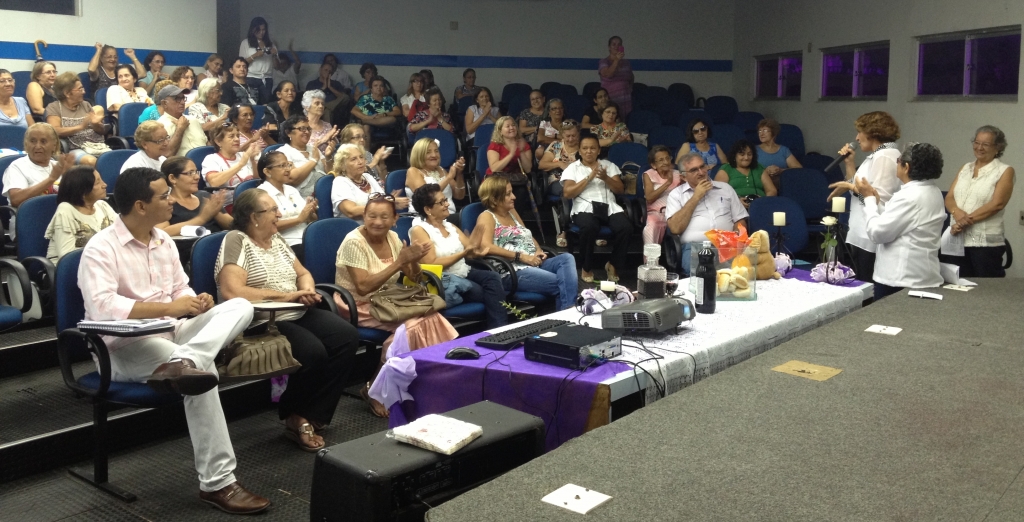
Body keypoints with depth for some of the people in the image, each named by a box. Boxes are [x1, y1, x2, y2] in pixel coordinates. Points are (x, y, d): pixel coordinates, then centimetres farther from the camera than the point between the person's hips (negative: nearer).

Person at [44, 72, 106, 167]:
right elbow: (54, 131, -9)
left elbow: (102, 131, 19)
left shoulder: (86, 105, 21)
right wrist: (81, 127, -16)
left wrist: (96, 124, -4)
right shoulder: (54, 107, 7)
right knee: (90, 161, -39)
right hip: (75, 149, -5)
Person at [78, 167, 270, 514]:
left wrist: (196, 301, -6)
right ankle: (217, 483, -26)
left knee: (240, 306, -13)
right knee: (203, 372, -32)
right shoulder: (101, 248, -12)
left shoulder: (164, 240, 12)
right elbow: (102, 307, -26)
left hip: (170, 333, 8)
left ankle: (182, 362, -42)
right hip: (124, 346, -7)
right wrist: (168, 307, -25)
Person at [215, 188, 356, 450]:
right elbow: (232, 292, -22)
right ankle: (295, 417, -5)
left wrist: (307, 291, -2)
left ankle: (309, 416, -8)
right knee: (313, 351, -31)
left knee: (347, 337, -15)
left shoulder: (276, 239, 15)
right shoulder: (236, 241, -8)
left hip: (297, 314, 8)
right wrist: (286, 296, -17)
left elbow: (303, 273, 23)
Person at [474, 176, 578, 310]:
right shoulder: (487, 217, -3)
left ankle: (568, 311, -31)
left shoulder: (512, 212, 22)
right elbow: (486, 247, -20)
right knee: (562, 283, -23)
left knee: (567, 258, -18)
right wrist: (520, 256, -19)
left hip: (534, 264, 8)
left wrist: (538, 251, 5)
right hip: (511, 271, -8)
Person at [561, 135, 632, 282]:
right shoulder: (572, 168, 13)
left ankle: (613, 265, -4)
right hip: (585, 207, -3)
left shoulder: (608, 165, 21)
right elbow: (567, 193, -2)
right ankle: (587, 268, -14)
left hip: (610, 207, 3)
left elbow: (620, 189, 13)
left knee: (626, 227, -28)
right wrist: (589, 178, -6)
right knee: (589, 228, -38)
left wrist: (606, 178, -6)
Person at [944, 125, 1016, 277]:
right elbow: (949, 198, 7)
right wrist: (957, 212, -16)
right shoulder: (965, 168, 14)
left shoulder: (1005, 171, -1)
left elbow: (996, 204, -12)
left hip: (986, 242, -5)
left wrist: (966, 220, -17)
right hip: (957, 238, 5)